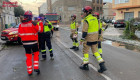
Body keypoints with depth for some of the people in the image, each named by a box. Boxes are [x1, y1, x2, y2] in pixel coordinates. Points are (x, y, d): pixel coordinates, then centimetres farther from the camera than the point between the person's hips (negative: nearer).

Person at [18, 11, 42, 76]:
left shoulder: (21, 25, -1)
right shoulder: (33, 23, -12)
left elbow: (19, 34, 6)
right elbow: (39, 29, 2)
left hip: (25, 43, 3)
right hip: (33, 42, -3)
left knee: (28, 56, 12)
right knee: (36, 54, 17)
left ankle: (29, 71, 17)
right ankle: (36, 67, 10)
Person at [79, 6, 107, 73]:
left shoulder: (86, 20, -17)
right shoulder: (95, 19, 7)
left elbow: (84, 31, -19)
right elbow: (98, 29, 12)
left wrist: (82, 39, -11)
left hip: (88, 39, -7)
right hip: (95, 38, 7)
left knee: (85, 51, 10)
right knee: (95, 51, 13)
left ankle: (85, 65, 20)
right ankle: (102, 65, 7)